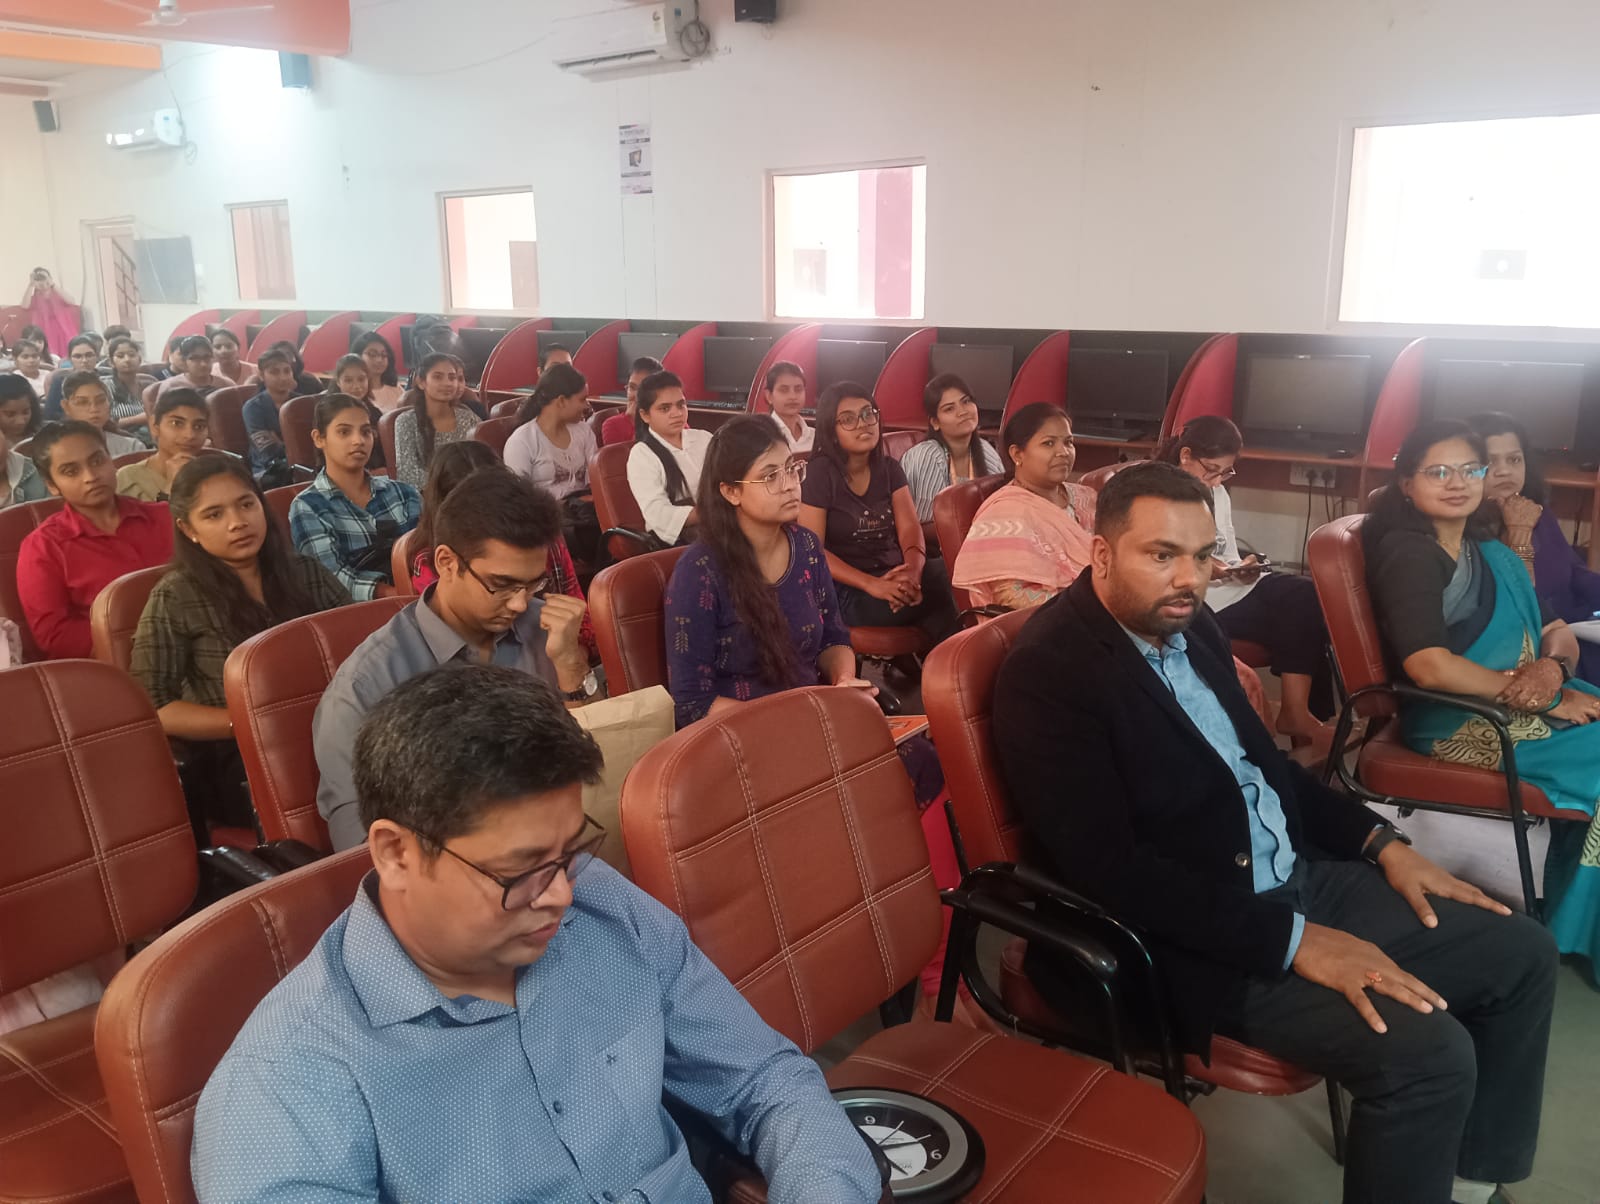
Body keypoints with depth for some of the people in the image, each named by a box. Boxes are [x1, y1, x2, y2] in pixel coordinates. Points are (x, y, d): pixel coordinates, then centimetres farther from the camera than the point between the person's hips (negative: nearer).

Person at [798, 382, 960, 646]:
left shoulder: (889, 469, 13)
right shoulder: (820, 474, -5)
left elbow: (909, 527, 1)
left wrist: (913, 569, -22)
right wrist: (872, 584, -23)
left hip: (895, 579, 6)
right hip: (849, 593, -6)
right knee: (941, 587, -27)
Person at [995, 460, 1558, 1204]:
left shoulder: (1191, 626, 7)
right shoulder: (1047, 674, -21)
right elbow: (1110, 870, -26)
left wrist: (1381, 842, 9)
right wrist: (1295, 941, -25)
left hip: (1297, 878, 9)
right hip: (1191, 936, -9)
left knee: (1521, 953, 9)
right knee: (1427, 1051, -24)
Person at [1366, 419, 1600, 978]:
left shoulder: (1489, 550, 16)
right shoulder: (1406, 551, -11)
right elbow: (1427, 666, -23)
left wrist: (1552, 668, -11)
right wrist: (1531, 692, -17)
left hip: (1528, 708, 8)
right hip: (1458, 724, -8)